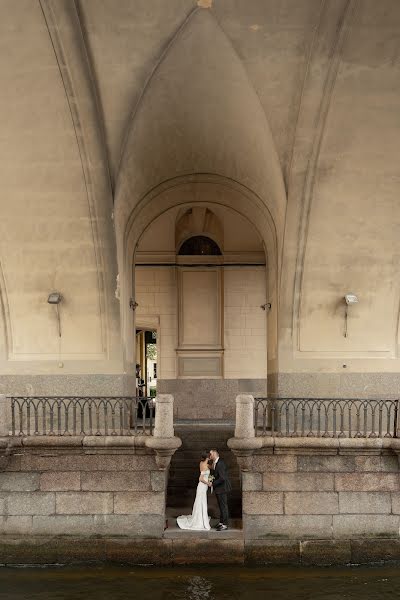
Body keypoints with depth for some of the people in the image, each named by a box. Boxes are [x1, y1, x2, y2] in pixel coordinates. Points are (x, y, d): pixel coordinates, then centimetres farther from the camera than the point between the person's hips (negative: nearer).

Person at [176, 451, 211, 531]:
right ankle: (200, 524, 5)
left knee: (200, 505, 16)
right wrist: (208, 483, -13)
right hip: (203, 487, -9)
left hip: (202, 487, 9)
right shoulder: (205, 466, -21)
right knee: (202, 505, -1)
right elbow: (201, 478, -22)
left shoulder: (202, 463, 4)